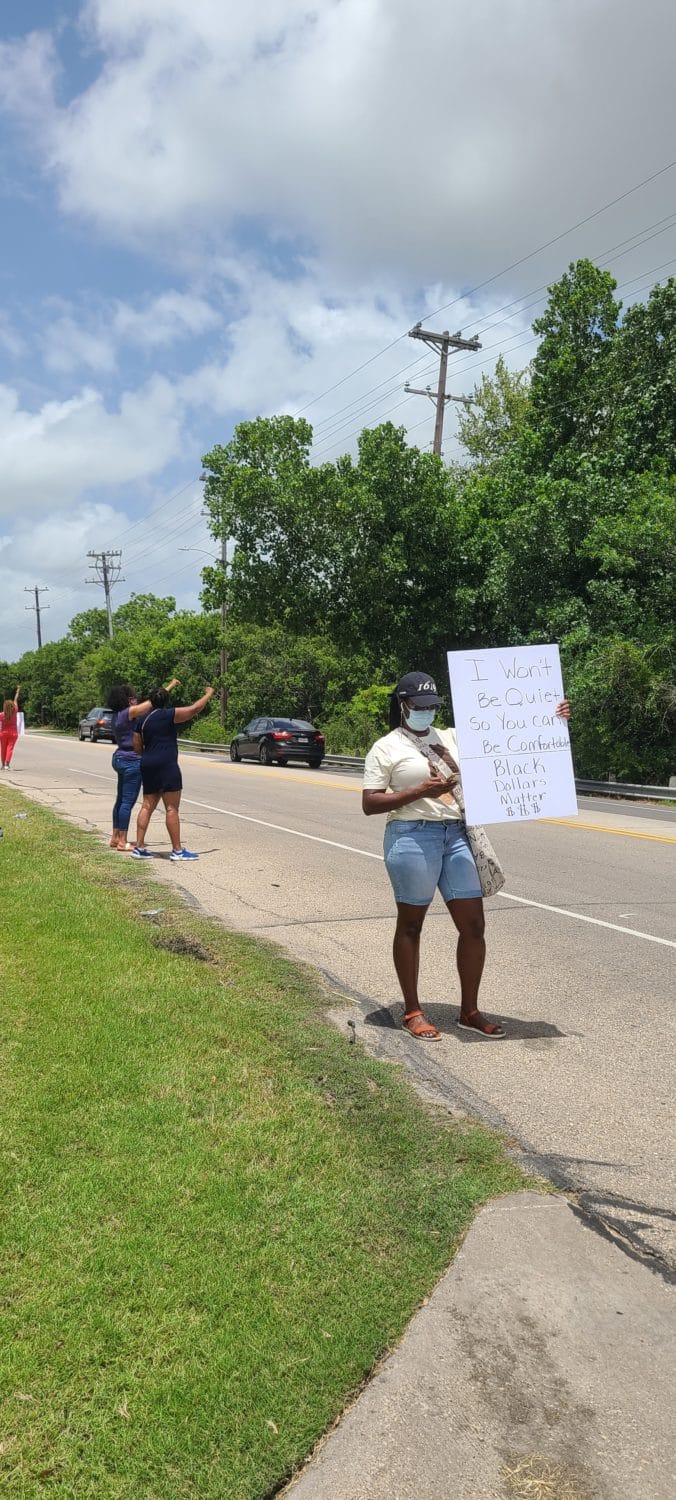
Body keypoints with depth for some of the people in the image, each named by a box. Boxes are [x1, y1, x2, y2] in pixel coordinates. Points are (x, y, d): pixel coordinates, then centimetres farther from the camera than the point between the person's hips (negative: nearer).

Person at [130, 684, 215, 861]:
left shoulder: (143, 720, 13)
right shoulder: (169, 715, -7)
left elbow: (138, 747, 16)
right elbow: (194, 709, -9)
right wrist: (209, 694, 5)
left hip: (148, 766, 7)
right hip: (166, 765, -7)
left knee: (147, 806, 10)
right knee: (172, 808, -4)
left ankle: (139, 847, 10)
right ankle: (177, 850, -2)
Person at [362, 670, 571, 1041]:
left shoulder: (451, 738, 15)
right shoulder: (386, 748, 0)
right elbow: (369, 803, -6)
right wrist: (420, 791, -15)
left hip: (456, 836, 5)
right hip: (412, 837, -5)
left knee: (473, 925, 4)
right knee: (410, 926, 6)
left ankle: (469, 1011, 20)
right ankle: (412, 1012, 20)